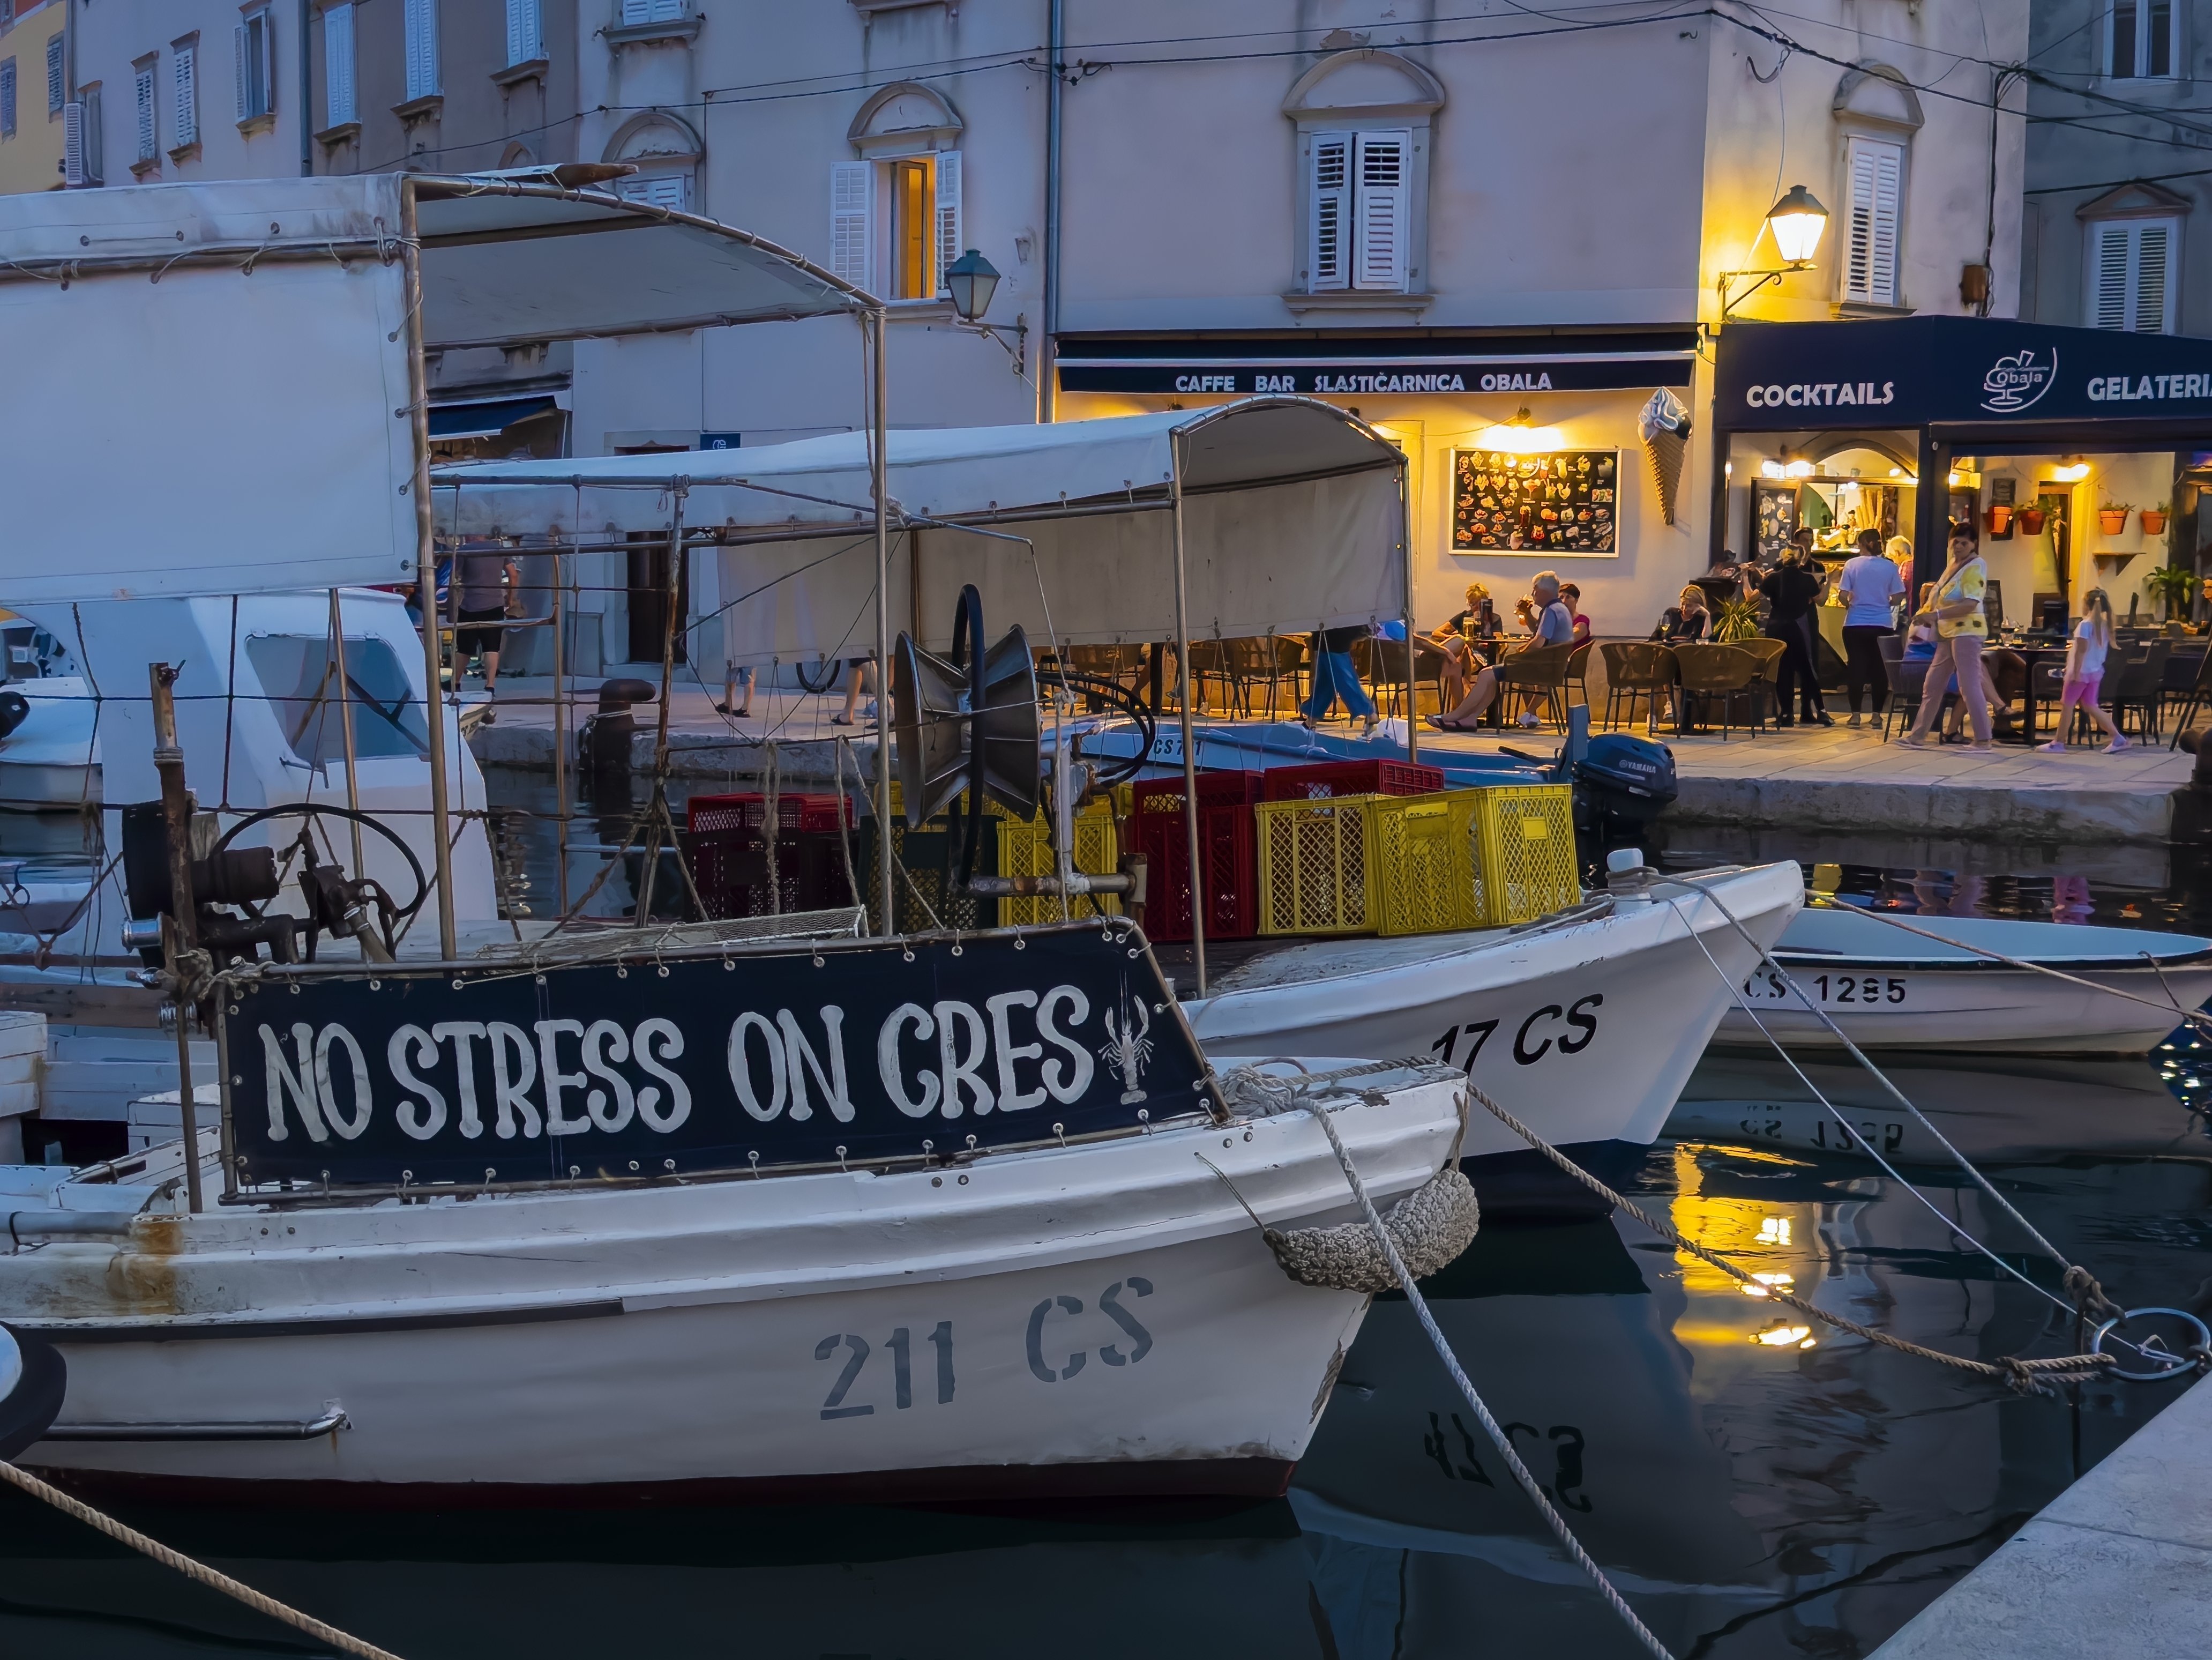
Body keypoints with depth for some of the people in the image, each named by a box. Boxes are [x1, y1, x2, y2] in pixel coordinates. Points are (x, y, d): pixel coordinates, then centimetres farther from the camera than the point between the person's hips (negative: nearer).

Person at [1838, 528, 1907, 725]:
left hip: (1856, 624, -1)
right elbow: (1898, 597, -1)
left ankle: (1855, 715, 4)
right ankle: (1877, 714, 8)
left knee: (1856, 668, 4)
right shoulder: (1889, 567, -1)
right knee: (1880, 670, 7)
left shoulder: (1852, 565, -4)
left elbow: (1843, 595, -6)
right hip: (1883, 625, 1)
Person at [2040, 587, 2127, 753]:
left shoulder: (2085, 624, -16)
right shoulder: (2104, 624, 8)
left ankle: (2058, 743, 8)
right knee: (2090, 706, 11)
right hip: (2096, 671, 8)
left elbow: (2082, 650, -20)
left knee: (2067, 705, 3)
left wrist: (2076, 672, -19)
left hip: (2082, 672, -8)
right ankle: (2118, 738, 5)